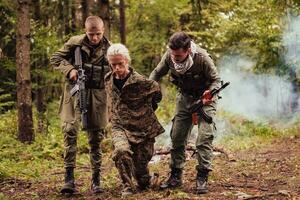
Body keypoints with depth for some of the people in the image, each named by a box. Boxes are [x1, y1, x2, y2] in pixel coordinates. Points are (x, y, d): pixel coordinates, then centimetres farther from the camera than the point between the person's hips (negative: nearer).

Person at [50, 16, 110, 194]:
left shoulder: (109, 48, 1)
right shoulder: (75, 43, -3)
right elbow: (55, 58, 3)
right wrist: (69, 69, -15)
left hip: (98, 94, 2)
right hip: (75, 91, -1)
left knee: (96, 137, 6)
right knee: (70, 129, -17)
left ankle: (96, 179, 16)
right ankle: (69, 177, -14)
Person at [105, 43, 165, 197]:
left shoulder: (141, 82, -16)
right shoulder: (108, 80, 0)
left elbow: (157, 93, 4)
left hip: (143, 129, -2)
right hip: (120, 127, 2)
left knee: (140, 166, 4)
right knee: (121, 150, -30)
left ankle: (144, 183, 42)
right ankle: (127, 187, -12)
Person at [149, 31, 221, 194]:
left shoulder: (202, 58, -29)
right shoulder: (169, 56, -18)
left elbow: (215, 79, -16)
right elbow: (157, 73, 2)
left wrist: (210, 93, -37)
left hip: (204, 99, -4)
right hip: (184, 98, 4)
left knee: (204, 137, -15)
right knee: (177, 137, 3)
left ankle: (202, 177, -8)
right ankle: (176, 176, 14)